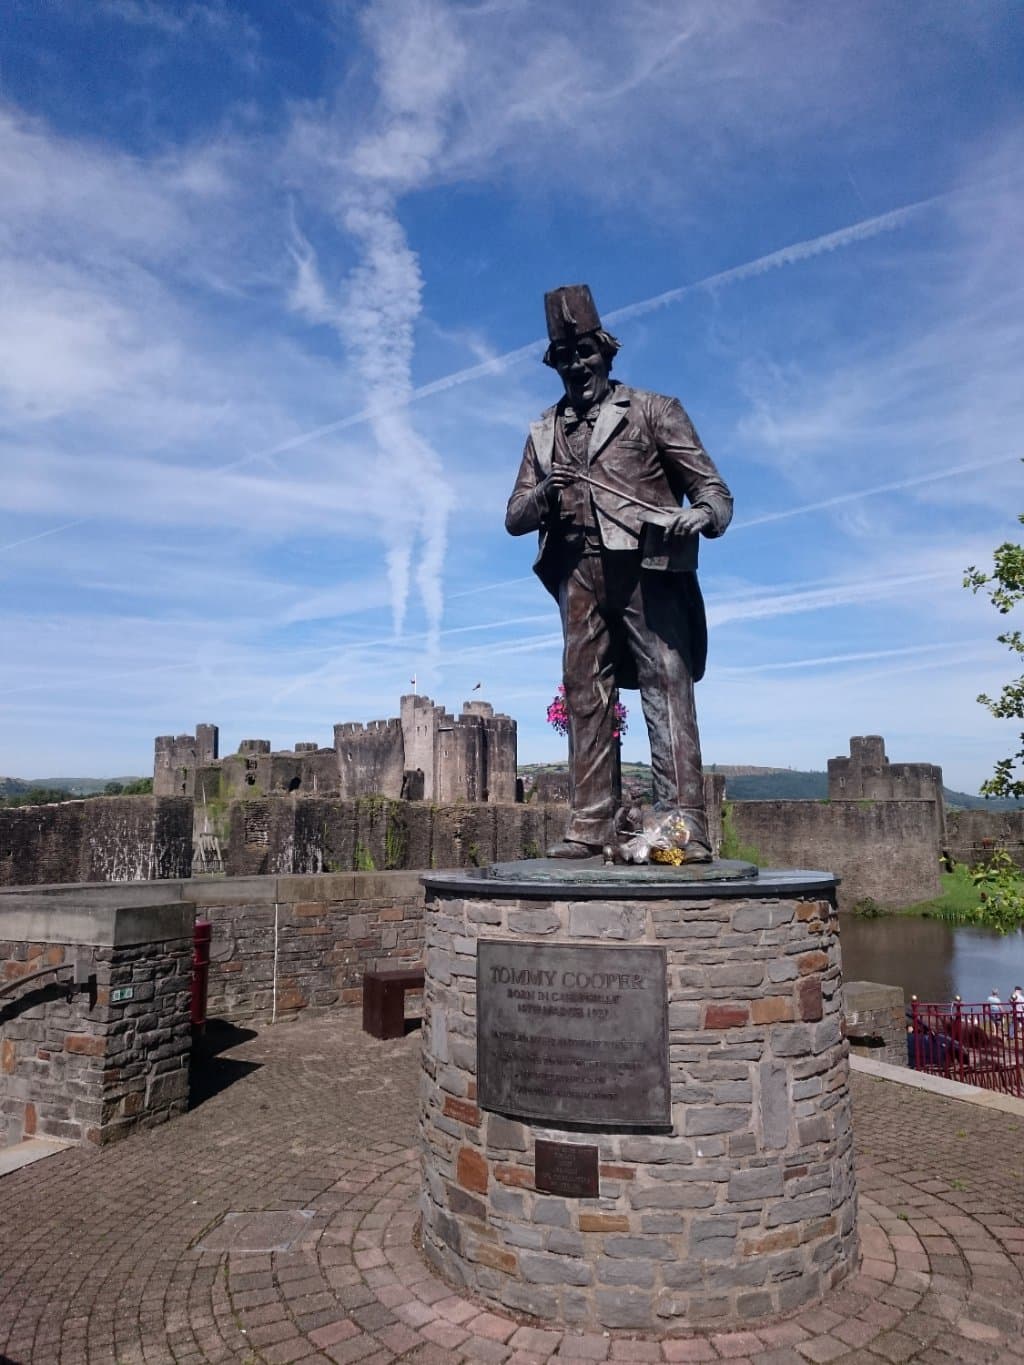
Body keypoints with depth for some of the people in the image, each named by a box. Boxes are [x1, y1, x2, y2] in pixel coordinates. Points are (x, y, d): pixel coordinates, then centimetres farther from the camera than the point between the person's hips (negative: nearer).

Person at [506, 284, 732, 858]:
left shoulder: (654, 410, 12)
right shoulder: (545, 432, 22)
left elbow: (714, 488, 5)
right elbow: (514, 519, 17)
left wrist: (703, 514, -19)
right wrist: (543, 493, -5)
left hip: (645, 568, -3)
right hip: (579, 575, 4)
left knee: (668, 688, -11)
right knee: (585, 697, 1)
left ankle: (686, 825, -13)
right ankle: (590, 825, 4)